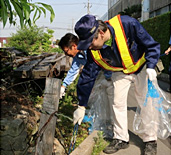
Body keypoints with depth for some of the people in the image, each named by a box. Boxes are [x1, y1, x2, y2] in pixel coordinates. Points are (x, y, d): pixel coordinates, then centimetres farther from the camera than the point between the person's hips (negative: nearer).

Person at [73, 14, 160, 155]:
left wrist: (150, 67, -37)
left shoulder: (128, 25, -36)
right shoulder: (93, 51, -23)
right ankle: (121, 139, 14)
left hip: (142, 67, -3)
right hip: (120, 72, 3)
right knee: (117, 103, -2)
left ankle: (150, 140, 11)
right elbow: (87, 77, -14)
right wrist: (81, 106, -11)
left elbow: (152, 46, -23)